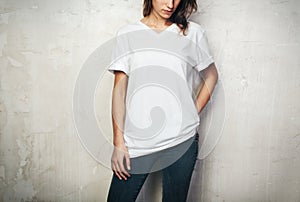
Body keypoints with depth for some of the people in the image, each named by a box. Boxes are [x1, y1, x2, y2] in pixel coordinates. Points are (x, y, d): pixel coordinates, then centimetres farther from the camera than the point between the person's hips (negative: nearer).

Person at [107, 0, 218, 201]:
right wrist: (118, 143, -3)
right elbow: (119, 89, 0)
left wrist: (193, 114, 6)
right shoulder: (127, 33, 3)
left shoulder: (192, 32, 4)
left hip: (182, 141, 1)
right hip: (137, 142, 0)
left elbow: (211, 75, 16)